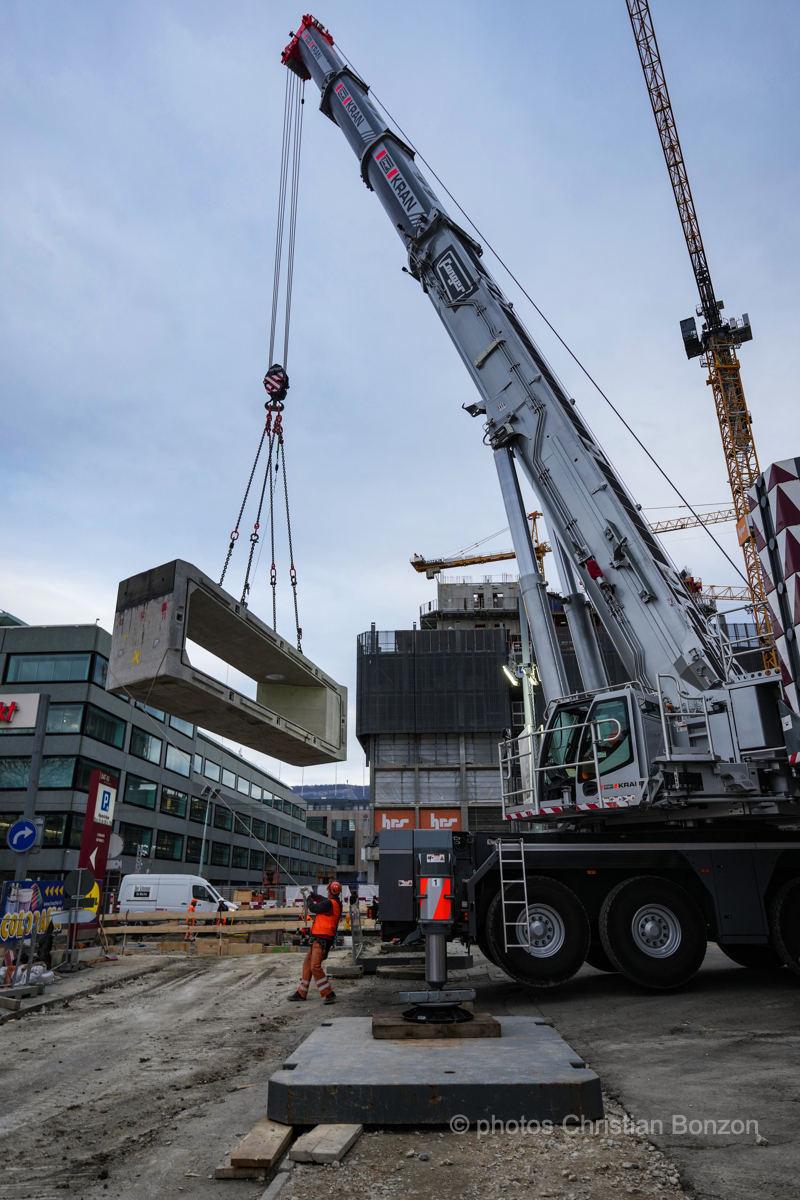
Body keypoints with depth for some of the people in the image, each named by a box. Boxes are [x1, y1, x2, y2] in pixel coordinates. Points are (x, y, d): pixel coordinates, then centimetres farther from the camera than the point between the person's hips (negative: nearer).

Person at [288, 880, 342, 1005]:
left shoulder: (330, 903, -19)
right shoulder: (335, 903, 9)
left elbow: (314, 908, -12)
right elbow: (321, 899, 24)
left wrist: (308, 896, 3)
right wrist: (310, 893, 24)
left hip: (322, 939, -11)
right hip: (318, 939, 11)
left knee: (315, 966, -16)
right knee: (307, 963, 17)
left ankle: (328, 994, -10)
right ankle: (301, 993, 27)